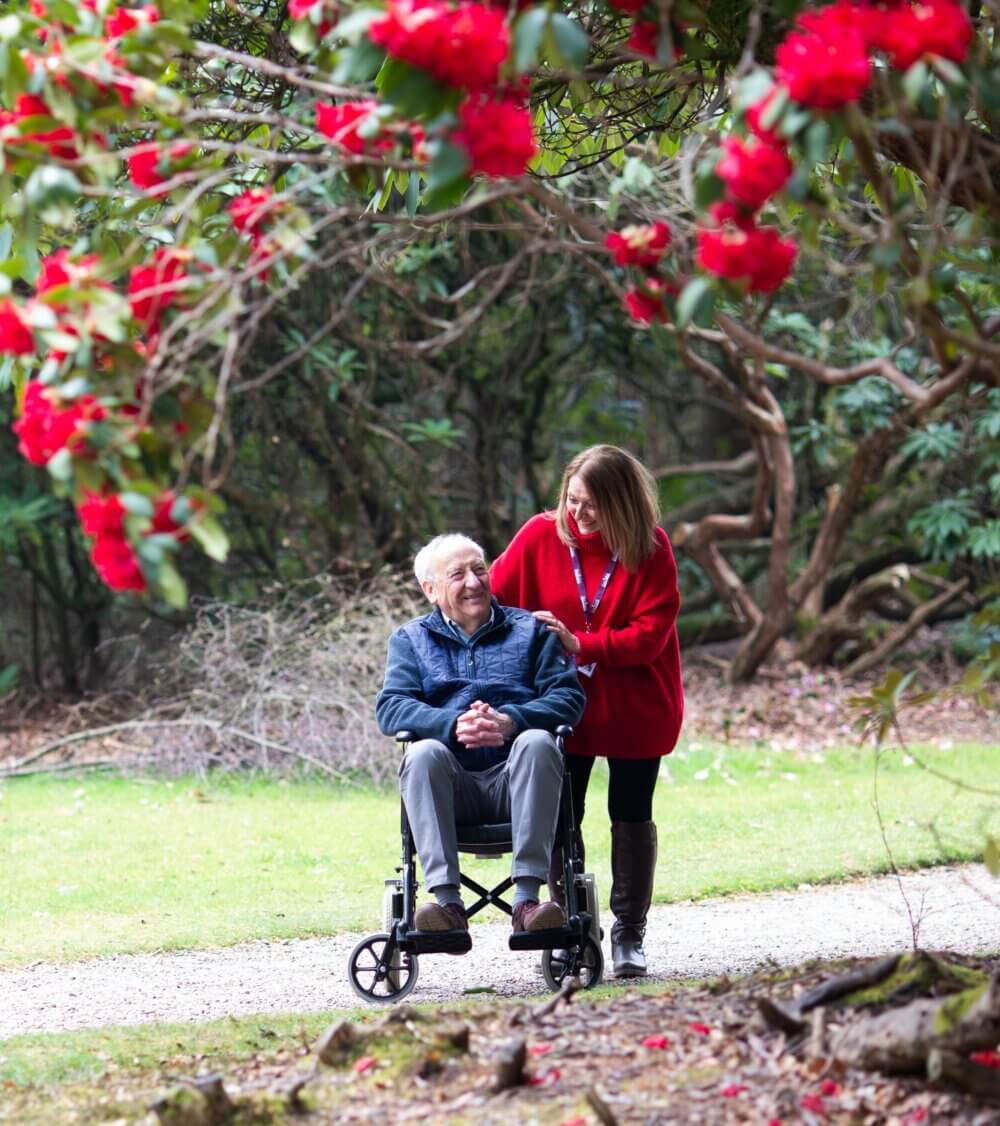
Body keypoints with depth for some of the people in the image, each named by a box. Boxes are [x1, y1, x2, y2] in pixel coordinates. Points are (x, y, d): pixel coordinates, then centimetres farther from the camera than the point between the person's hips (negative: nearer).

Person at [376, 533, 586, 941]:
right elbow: (390, 708, 1)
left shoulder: (529, 629, 18)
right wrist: (454, 724, -19)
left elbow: (568, 697, 3)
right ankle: (447, 901, -43)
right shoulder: (411, 640, 19)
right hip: (452, 792, 0)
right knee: (423, 753, -32)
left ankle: (527, 898, -41)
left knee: (537, 742, -32)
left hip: (516, 784, 0)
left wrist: (511, 722, -17)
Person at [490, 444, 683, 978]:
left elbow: (650, 632, -15)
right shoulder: (541, 536, -7)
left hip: (635, 708, -1)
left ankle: (629, 934, 18)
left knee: (632, 815, 8)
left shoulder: (650, 549, -12)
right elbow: (493, 598, -2)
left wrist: (583, 645, -24)